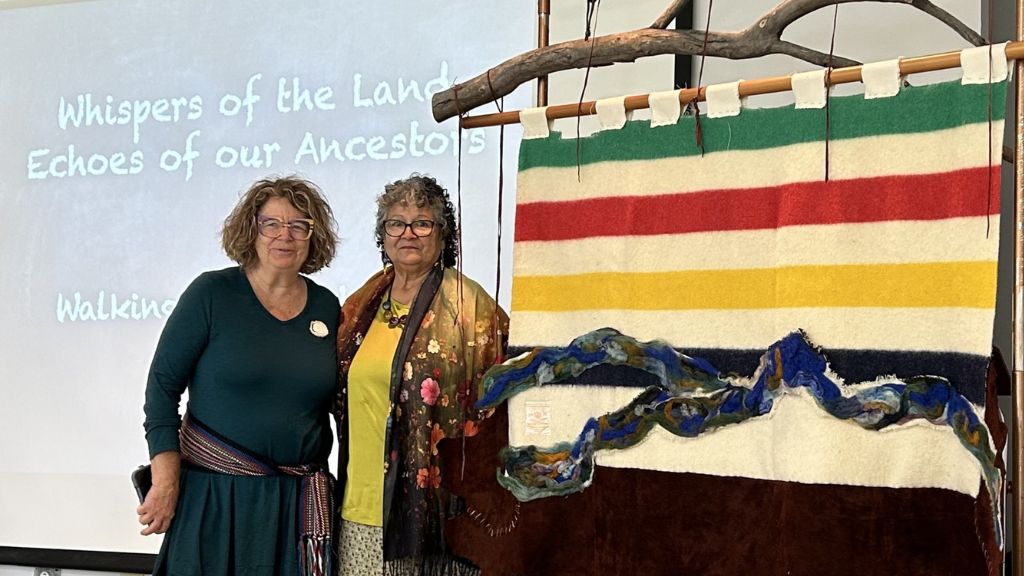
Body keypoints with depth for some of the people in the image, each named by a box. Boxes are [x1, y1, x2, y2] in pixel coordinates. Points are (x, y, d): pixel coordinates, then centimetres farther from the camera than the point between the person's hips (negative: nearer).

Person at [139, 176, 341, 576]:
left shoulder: (326, 308, 5)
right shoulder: (212, 293, -6)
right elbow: (163, 386, -6)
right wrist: (166, 481, -12)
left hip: (298, 499, 3)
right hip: (214, 493, -3)